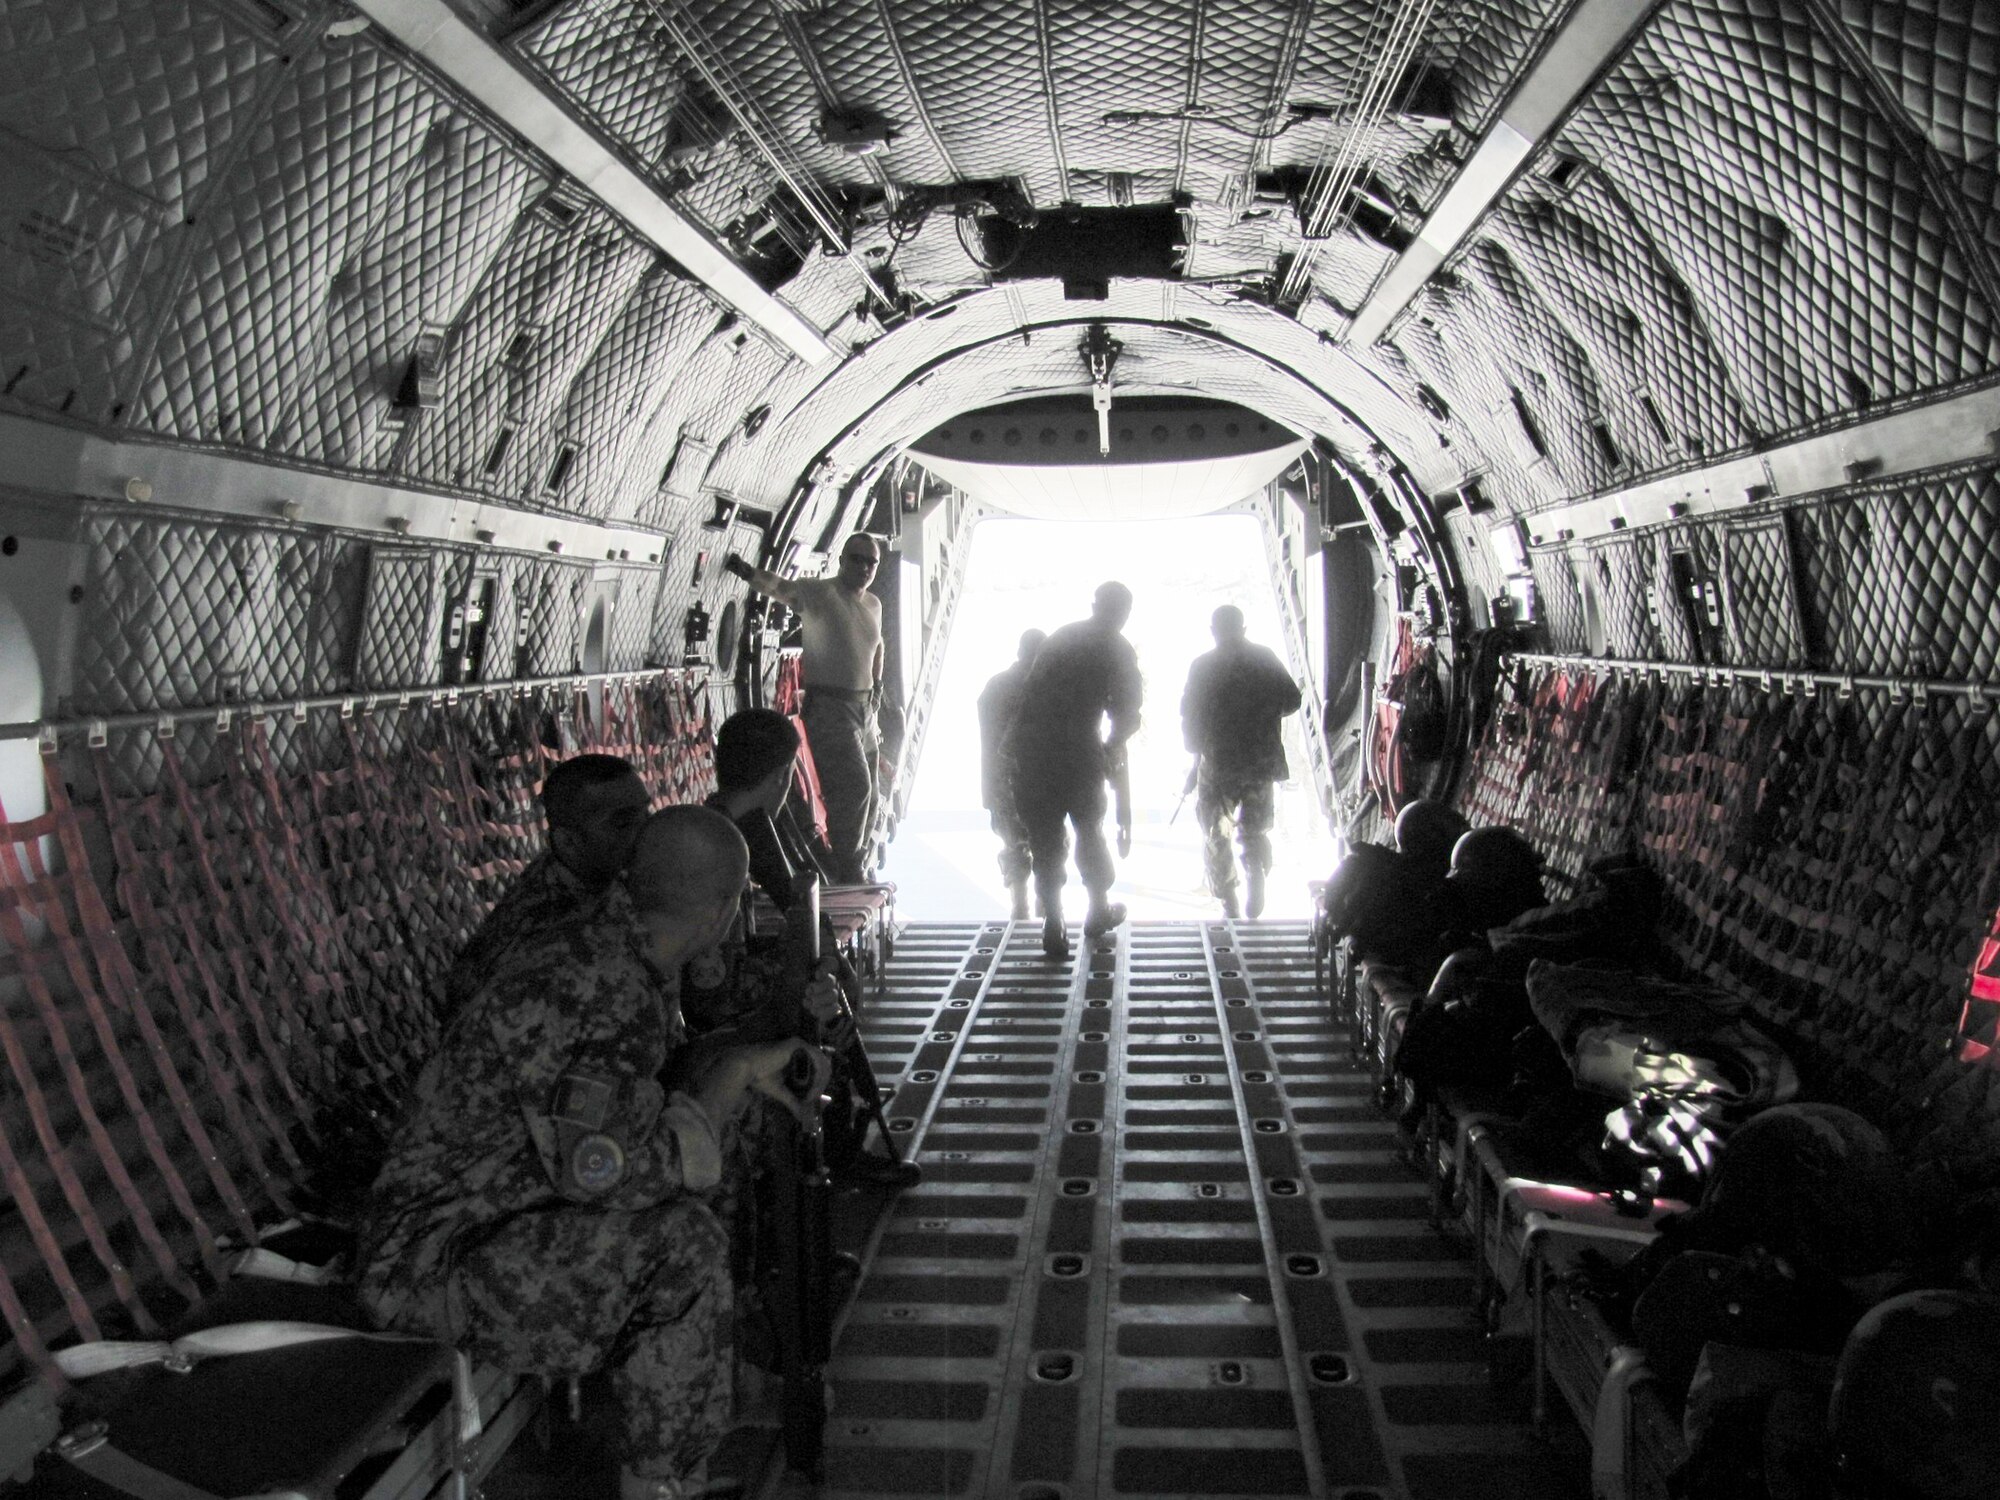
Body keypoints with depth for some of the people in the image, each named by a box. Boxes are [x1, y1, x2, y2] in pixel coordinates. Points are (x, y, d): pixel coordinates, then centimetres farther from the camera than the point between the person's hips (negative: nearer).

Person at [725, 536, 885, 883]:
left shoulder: (874, 605, 13)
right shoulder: (818, 592, -8)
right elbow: (780, 586, -20)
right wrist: (749, 572, -37)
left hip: (864, 708, 8)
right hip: (828, 707, -8)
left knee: (867, 795, 14)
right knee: (853, 788, -17)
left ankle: (858, 871, 29)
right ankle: (848, 874, -9)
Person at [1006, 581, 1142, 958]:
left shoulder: (1060, 637, 17)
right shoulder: (1118, 651, 2)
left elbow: (1030, 693, 15)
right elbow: (1127, 712, 0)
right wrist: (1113, 745, 17)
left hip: (1031, 753, 3)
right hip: (1080, 754, -3)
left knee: (1045, 841, 8)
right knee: (1090, 831, 20)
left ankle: (1054, 927, 6)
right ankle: (1099, 910, 33)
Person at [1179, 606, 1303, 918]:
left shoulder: (1202, 667, -8)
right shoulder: (1265, 658, -1)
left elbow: (1190, 717, -6)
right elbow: (1292, 701, 2)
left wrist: (1195, 752, 10)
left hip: (1217, 763, -2)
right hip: (1261, 761, 2)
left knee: (1215, 835, 12)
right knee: (1255, 829, 18)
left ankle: (1229, 905, 9)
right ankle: (1256, 874, -10)